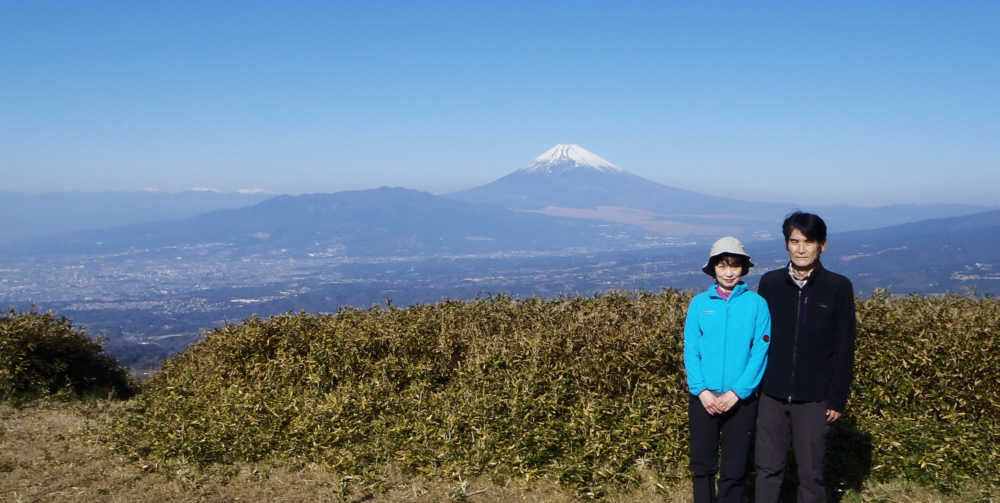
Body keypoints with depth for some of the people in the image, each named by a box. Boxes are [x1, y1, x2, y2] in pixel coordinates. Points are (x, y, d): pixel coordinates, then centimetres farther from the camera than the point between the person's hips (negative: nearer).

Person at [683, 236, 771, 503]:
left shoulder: (756, 304, 0)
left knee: (734, 471, 6)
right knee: (702, 467, 7)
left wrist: (736, 393, -13)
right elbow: (690, 351, 1)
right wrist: (702, 391, -11)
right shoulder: (699, 303, 4)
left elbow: (761, 352, -5)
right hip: (704, 399, 1)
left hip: (741, 400, -1)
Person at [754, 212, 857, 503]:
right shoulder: (770, 283, 3)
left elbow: (844, 349, -1)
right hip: (773, 395, 2)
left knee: (811, 474, 5)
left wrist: (838, 399, -3)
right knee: (767, 469, 7)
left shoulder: (838, 287, -3)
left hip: (814, 399, -2)